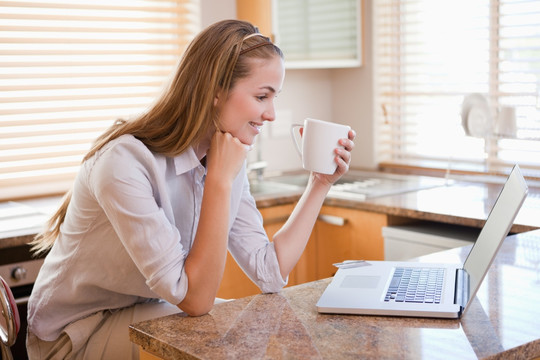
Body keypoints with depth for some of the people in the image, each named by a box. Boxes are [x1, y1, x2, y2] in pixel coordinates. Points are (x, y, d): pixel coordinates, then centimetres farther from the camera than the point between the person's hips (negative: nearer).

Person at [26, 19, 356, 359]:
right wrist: (219, 182, -30)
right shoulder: (126, 162, -29)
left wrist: (320, 183, -7)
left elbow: (270, 272, -8)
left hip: (150, 313, 7)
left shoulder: (228, 163, -4)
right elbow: (195, 299, -28)